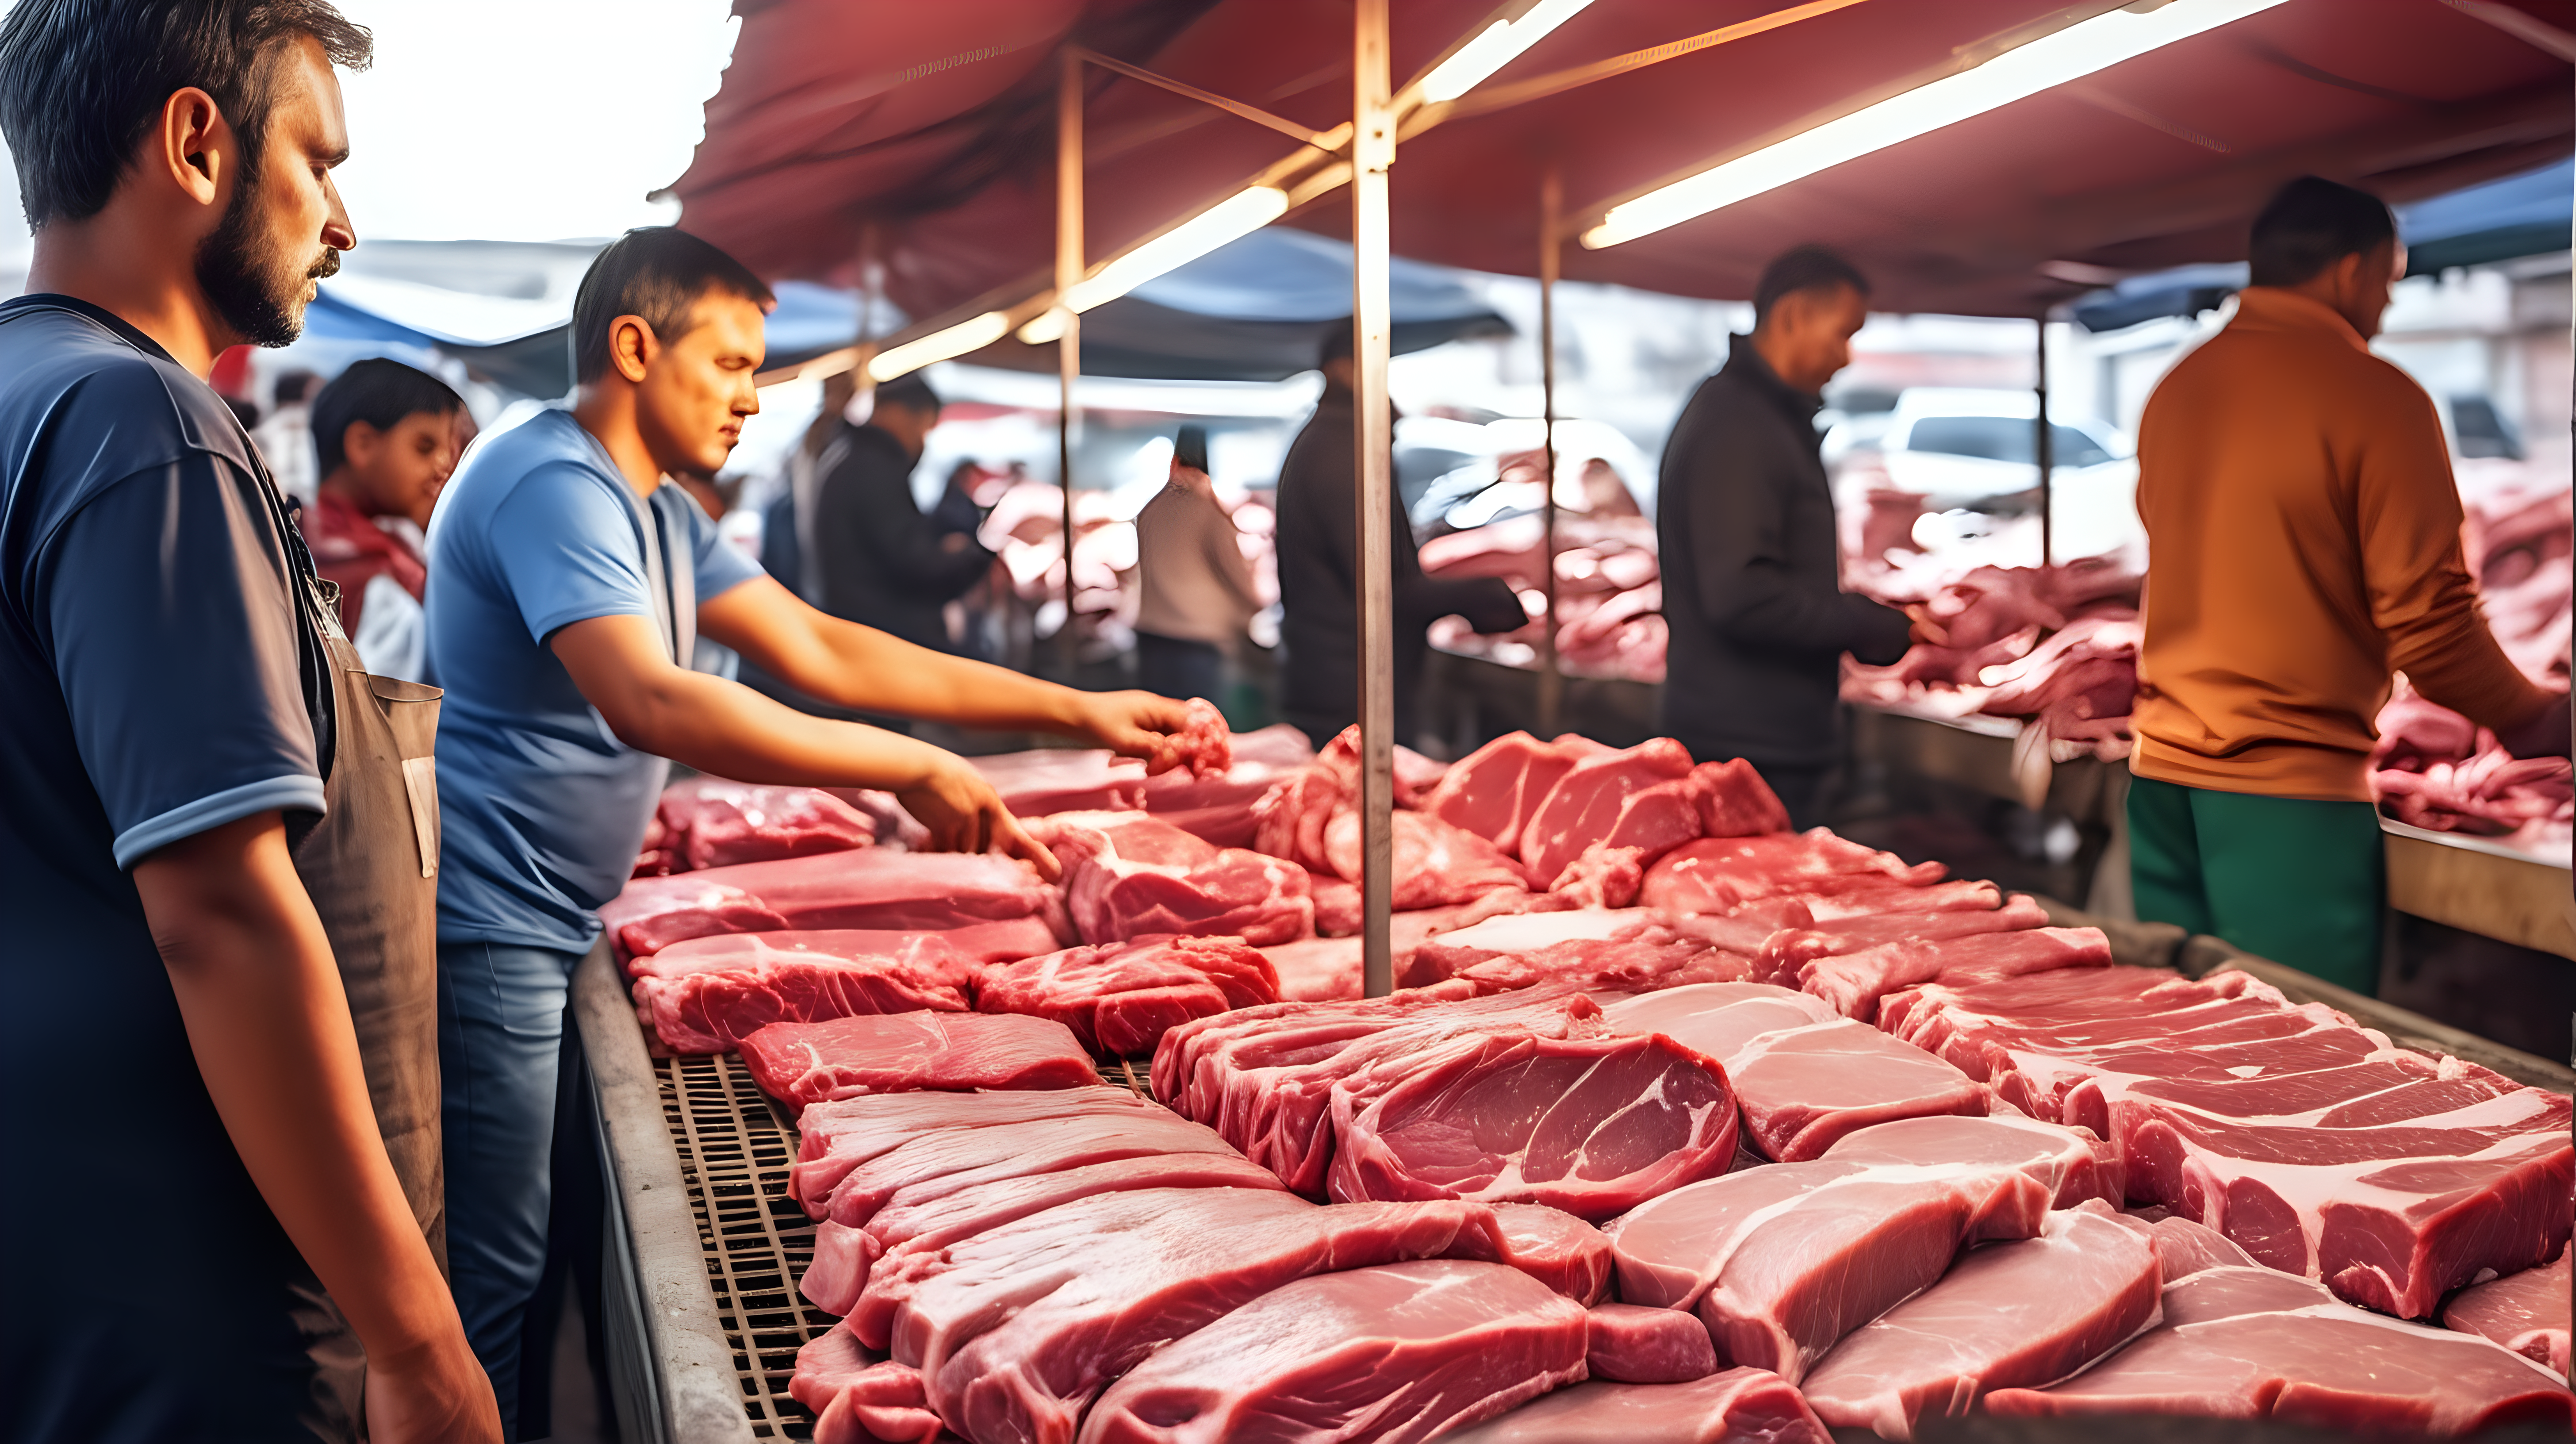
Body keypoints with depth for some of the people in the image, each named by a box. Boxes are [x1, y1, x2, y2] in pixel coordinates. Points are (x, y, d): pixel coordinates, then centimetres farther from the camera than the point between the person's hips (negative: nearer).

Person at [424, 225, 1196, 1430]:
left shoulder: (658, 511, 15)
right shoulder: (553, 485, -17)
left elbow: (823, 652, 12)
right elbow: (648, 702, -31)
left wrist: (1080, 714, 6)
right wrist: (910, 770, -29)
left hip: (552, 926, 10)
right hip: (486, 927, -10)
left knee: (527, 1271, 13)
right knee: (489, 1285, -5)